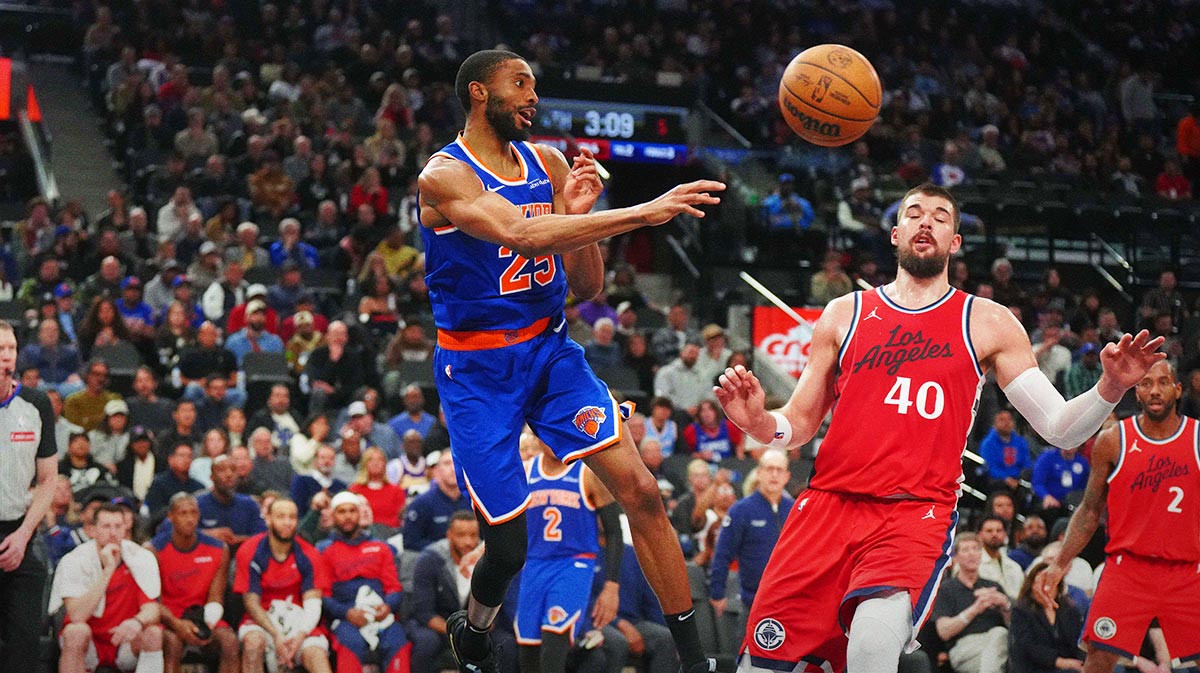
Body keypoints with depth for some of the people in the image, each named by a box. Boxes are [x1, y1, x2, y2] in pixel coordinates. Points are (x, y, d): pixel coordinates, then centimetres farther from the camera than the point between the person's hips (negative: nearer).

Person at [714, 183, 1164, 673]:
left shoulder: (988, 323, 11)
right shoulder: (845, 314, 15)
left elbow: (1059, 428, 7)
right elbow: (799, 425, 17)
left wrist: (1109, 390, -13)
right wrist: (758, 423, -6)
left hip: (916, 512, -3)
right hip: (829, 502, 3)